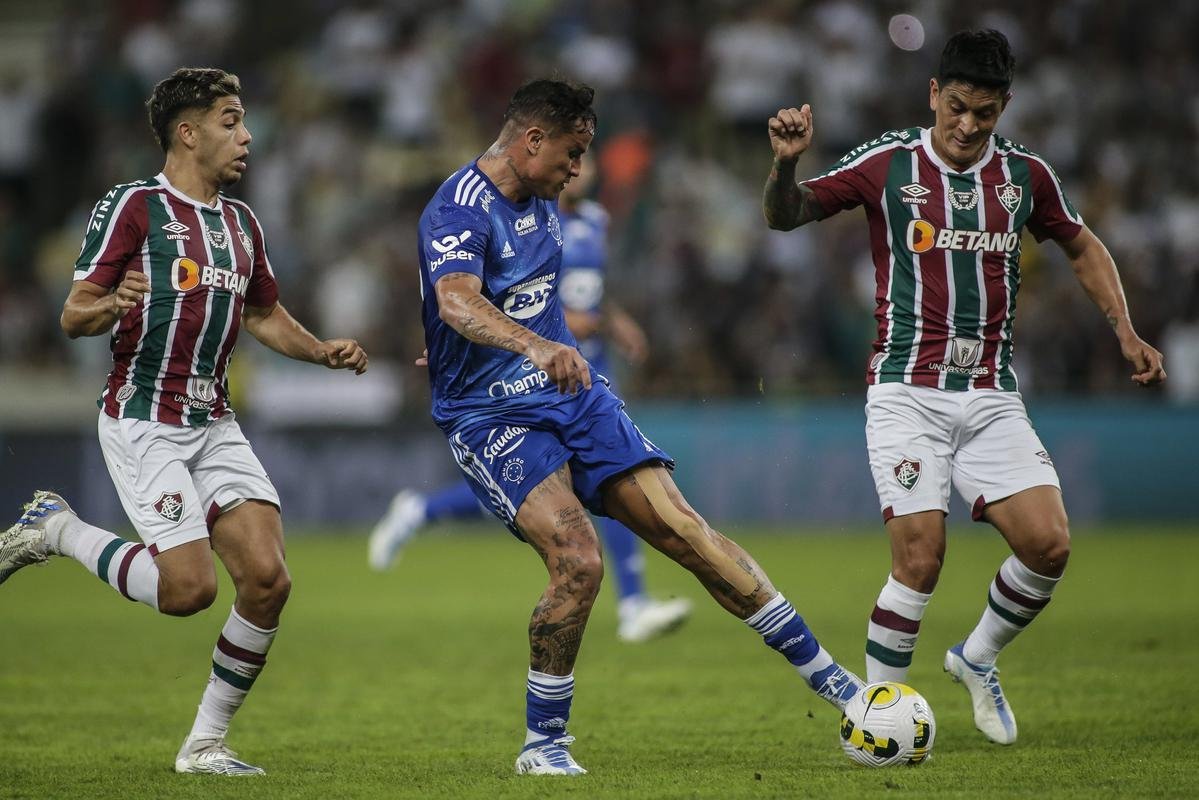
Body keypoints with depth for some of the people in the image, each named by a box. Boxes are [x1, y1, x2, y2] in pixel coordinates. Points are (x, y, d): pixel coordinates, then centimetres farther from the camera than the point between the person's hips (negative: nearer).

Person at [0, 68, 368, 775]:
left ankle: (206, 743, 4)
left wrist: (321, 350, 9)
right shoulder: (133, 206, -7)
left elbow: (265, 315, 28)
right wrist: (113, 306, -32)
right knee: (189, 587, -18)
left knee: (268, 578, -9)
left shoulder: (241, 222, 15)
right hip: (142, 420, -7)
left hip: (215, 424, 7)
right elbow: (73, 317, -9)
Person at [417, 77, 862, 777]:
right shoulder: (460, 210, -16)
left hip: (574, 397, 7)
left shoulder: (540, 201, 12)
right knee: (578, 562, -24)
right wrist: (536, 347, -52)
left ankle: (827, 676, -2)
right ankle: (543, 745, -7)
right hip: (490, 416, -7)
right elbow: (457, 302, -36)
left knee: (682, 527, -5)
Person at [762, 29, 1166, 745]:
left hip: (993, 396, 4)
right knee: (921, 556, -14)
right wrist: (787, 163, -21)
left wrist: (1126, 331, 14)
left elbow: (1082, 245, 23)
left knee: (1049, 544, -9)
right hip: (908, 392, -4)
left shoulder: (1025, 173, 7)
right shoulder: (888, 164, -2)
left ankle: (978, 658, 18)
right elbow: (786, 216, 0)